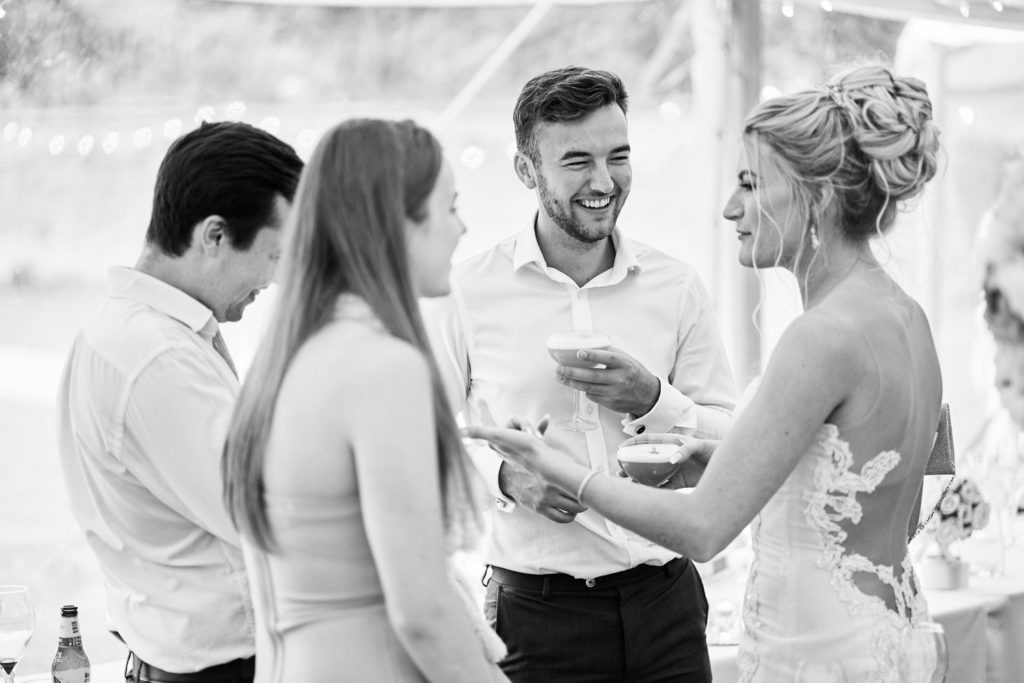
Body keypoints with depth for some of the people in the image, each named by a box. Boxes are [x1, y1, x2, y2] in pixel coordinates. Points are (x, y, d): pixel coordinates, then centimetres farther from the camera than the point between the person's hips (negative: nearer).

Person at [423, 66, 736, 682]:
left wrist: (654, 402, -10)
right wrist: (505, 474, -17)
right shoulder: (469, 292, -3)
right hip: (537, 612, -2)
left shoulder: (676, 288, 4)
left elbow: (733, 444, 7)